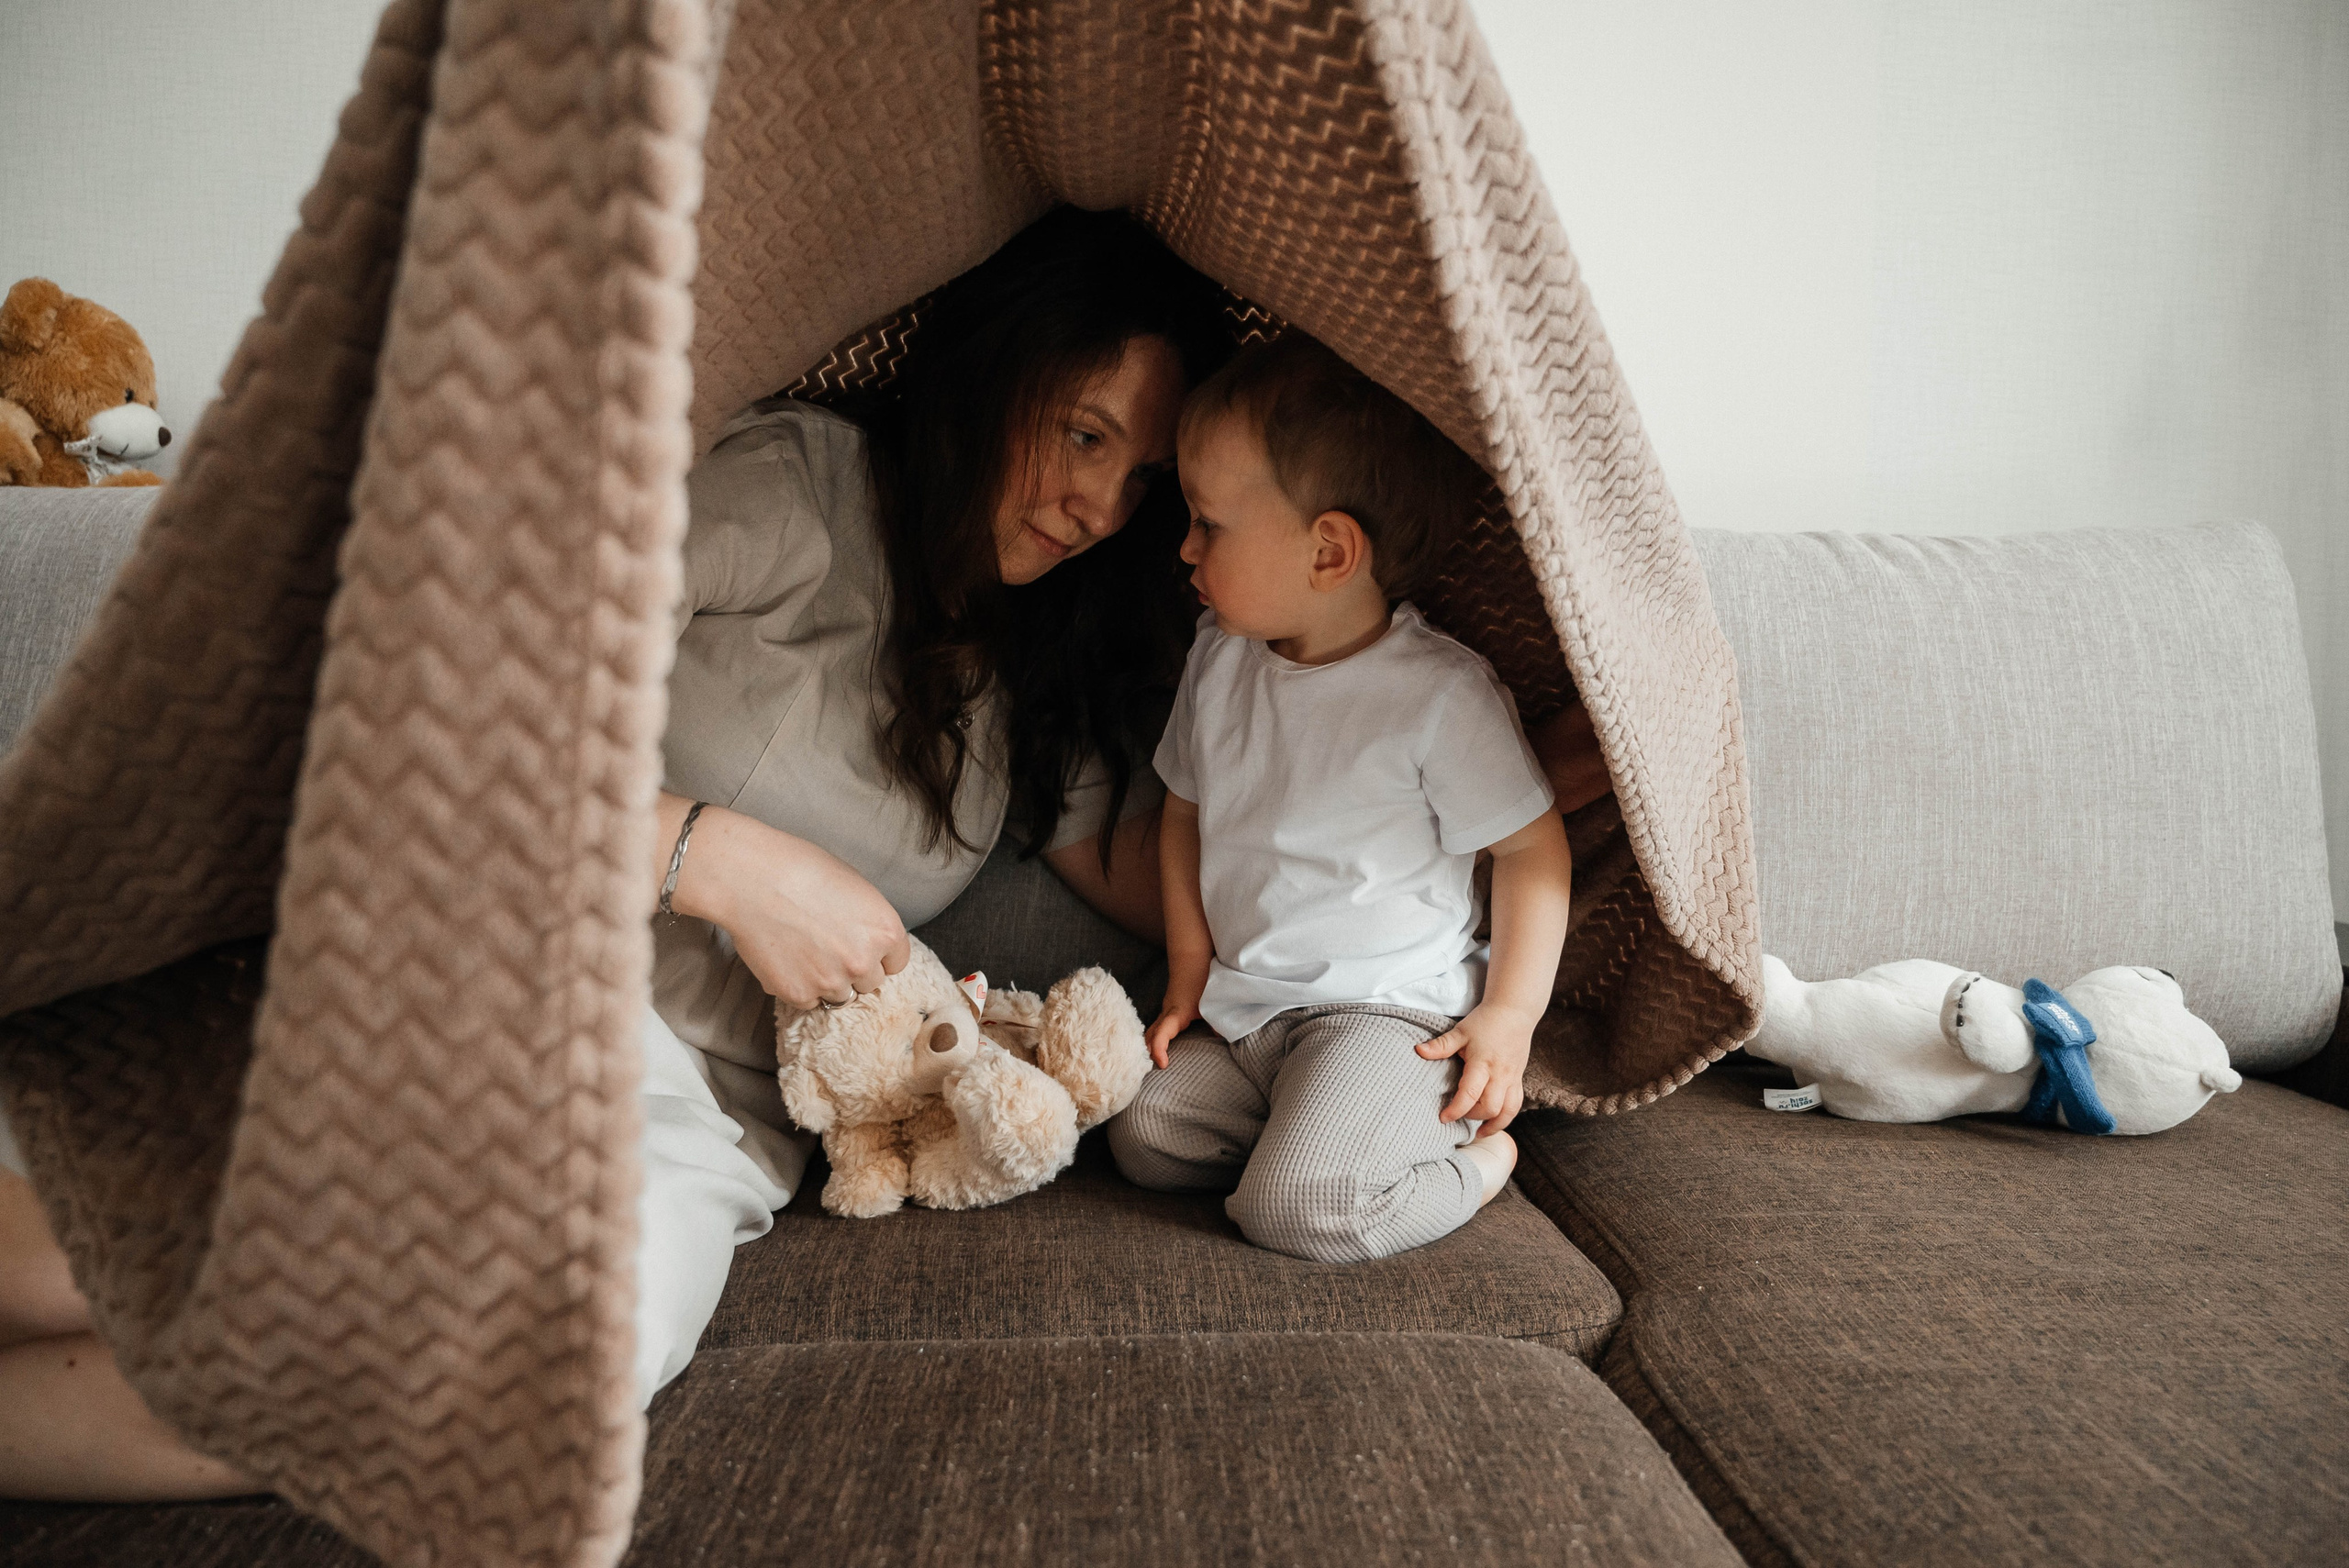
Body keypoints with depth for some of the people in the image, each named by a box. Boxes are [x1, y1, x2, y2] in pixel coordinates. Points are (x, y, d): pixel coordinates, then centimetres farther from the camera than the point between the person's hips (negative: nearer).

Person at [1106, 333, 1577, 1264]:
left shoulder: (1442, 695, -17)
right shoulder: (1218, 659, 2)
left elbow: (1534, 848, -9)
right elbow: (1185, 815, 14)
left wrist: (1509, 1017, -12)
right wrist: (1190, 977, 9)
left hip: (1388, 1010, -7)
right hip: (1243, 1010, 7)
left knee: (1296, 1209, -23)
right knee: (1145, 1136, -6)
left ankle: (1477, 1158, 2)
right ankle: (1320, 1127, 10)